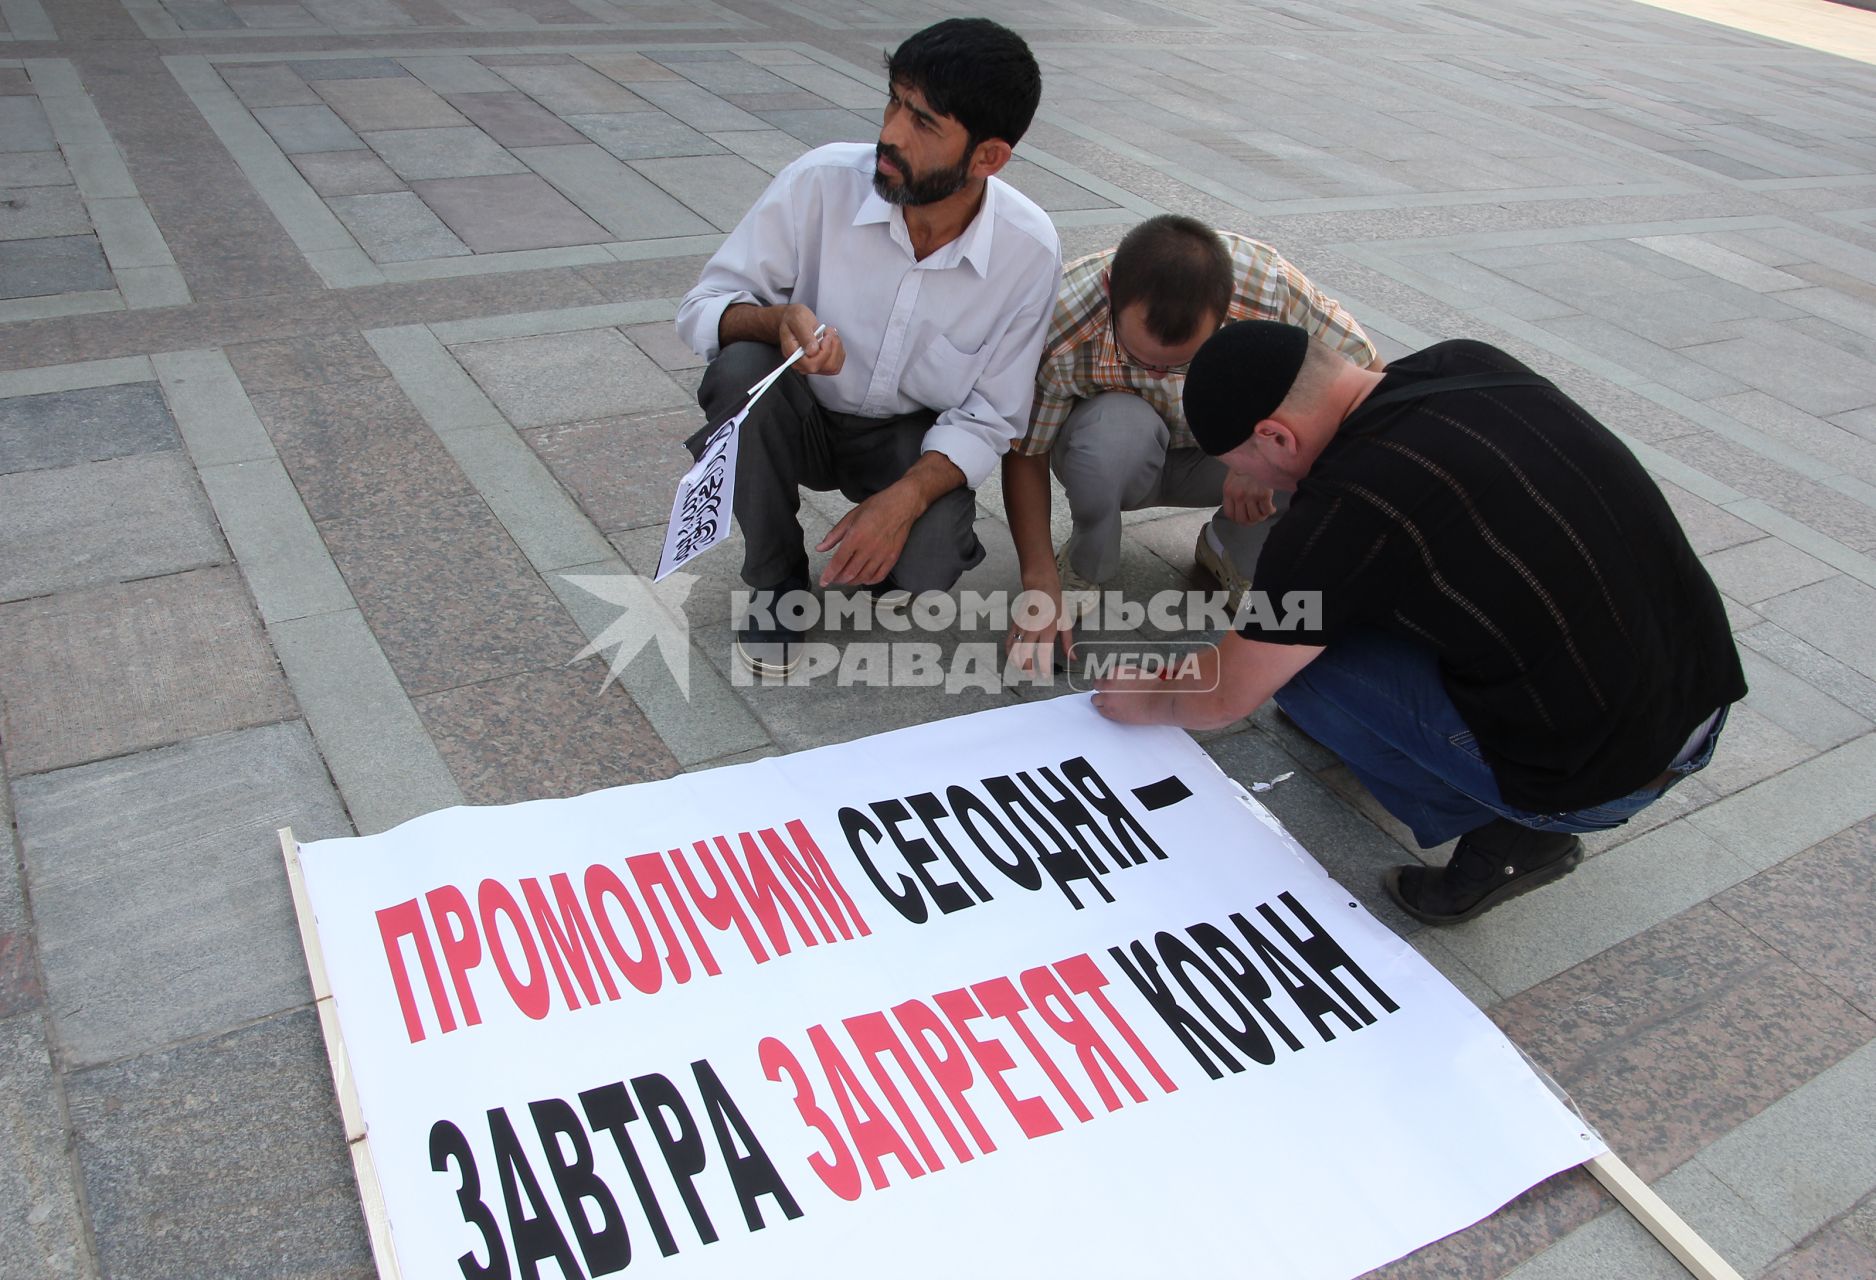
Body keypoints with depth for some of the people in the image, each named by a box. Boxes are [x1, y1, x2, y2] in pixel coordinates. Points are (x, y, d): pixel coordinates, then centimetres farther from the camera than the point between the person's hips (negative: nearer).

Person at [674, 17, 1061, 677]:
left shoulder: (1030, 250, -20)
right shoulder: (822, 181, -22)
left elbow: (989, 417, -12)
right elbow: (702, 307, -15)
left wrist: (906, 497, -30)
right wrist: (777, 319, -38)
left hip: (914, 440, -1)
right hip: (800, 415, 1)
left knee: (923, 569, -29)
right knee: (743, 369, -33)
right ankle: (777, 580, -8)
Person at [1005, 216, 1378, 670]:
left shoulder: (1271, 287, -31)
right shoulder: (1062, 327, -33)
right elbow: (1024, 455, -19)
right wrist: (1041, 582, -26)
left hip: (1222, 455, 2)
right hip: (1120, 458, -2)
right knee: (1116, 428, -39)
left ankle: (1228, 552, 3)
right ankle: (1084, 567, -7)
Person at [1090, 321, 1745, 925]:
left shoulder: (1343, 514, -21)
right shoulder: (1467, 362, 0)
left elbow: (1225, 698, -7)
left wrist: (1150, 702, 16)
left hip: (1602, 778, -8)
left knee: (1294, 654, -2)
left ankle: (1509, 835, 2)